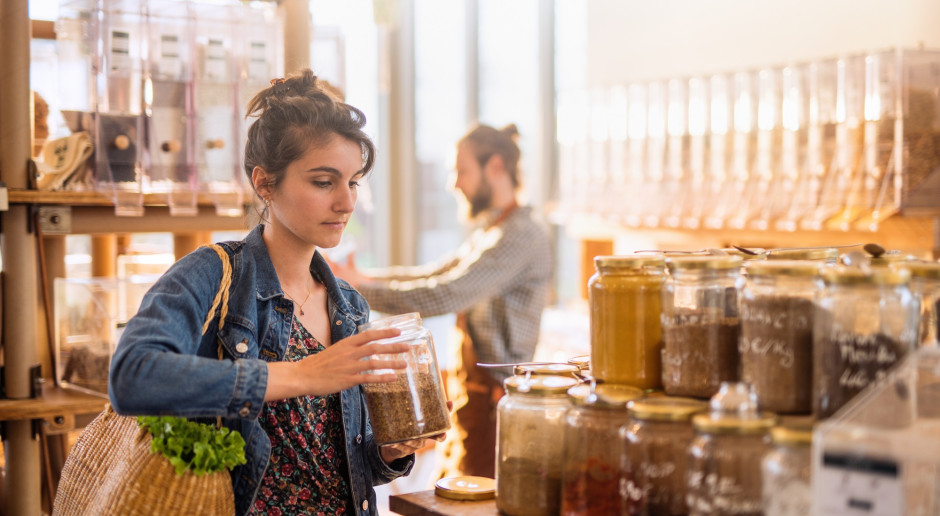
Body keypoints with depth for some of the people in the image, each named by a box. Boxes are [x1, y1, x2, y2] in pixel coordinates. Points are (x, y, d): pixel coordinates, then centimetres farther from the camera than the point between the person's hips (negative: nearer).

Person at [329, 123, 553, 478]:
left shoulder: (522, 236, -17)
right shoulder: (486, 235, 17)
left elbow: (443, 295, -24)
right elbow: (430, 275, 19)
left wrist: (360, 289, -18)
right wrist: (364, 277, 8)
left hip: (493, 395, -10)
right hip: (471, 389, 10)